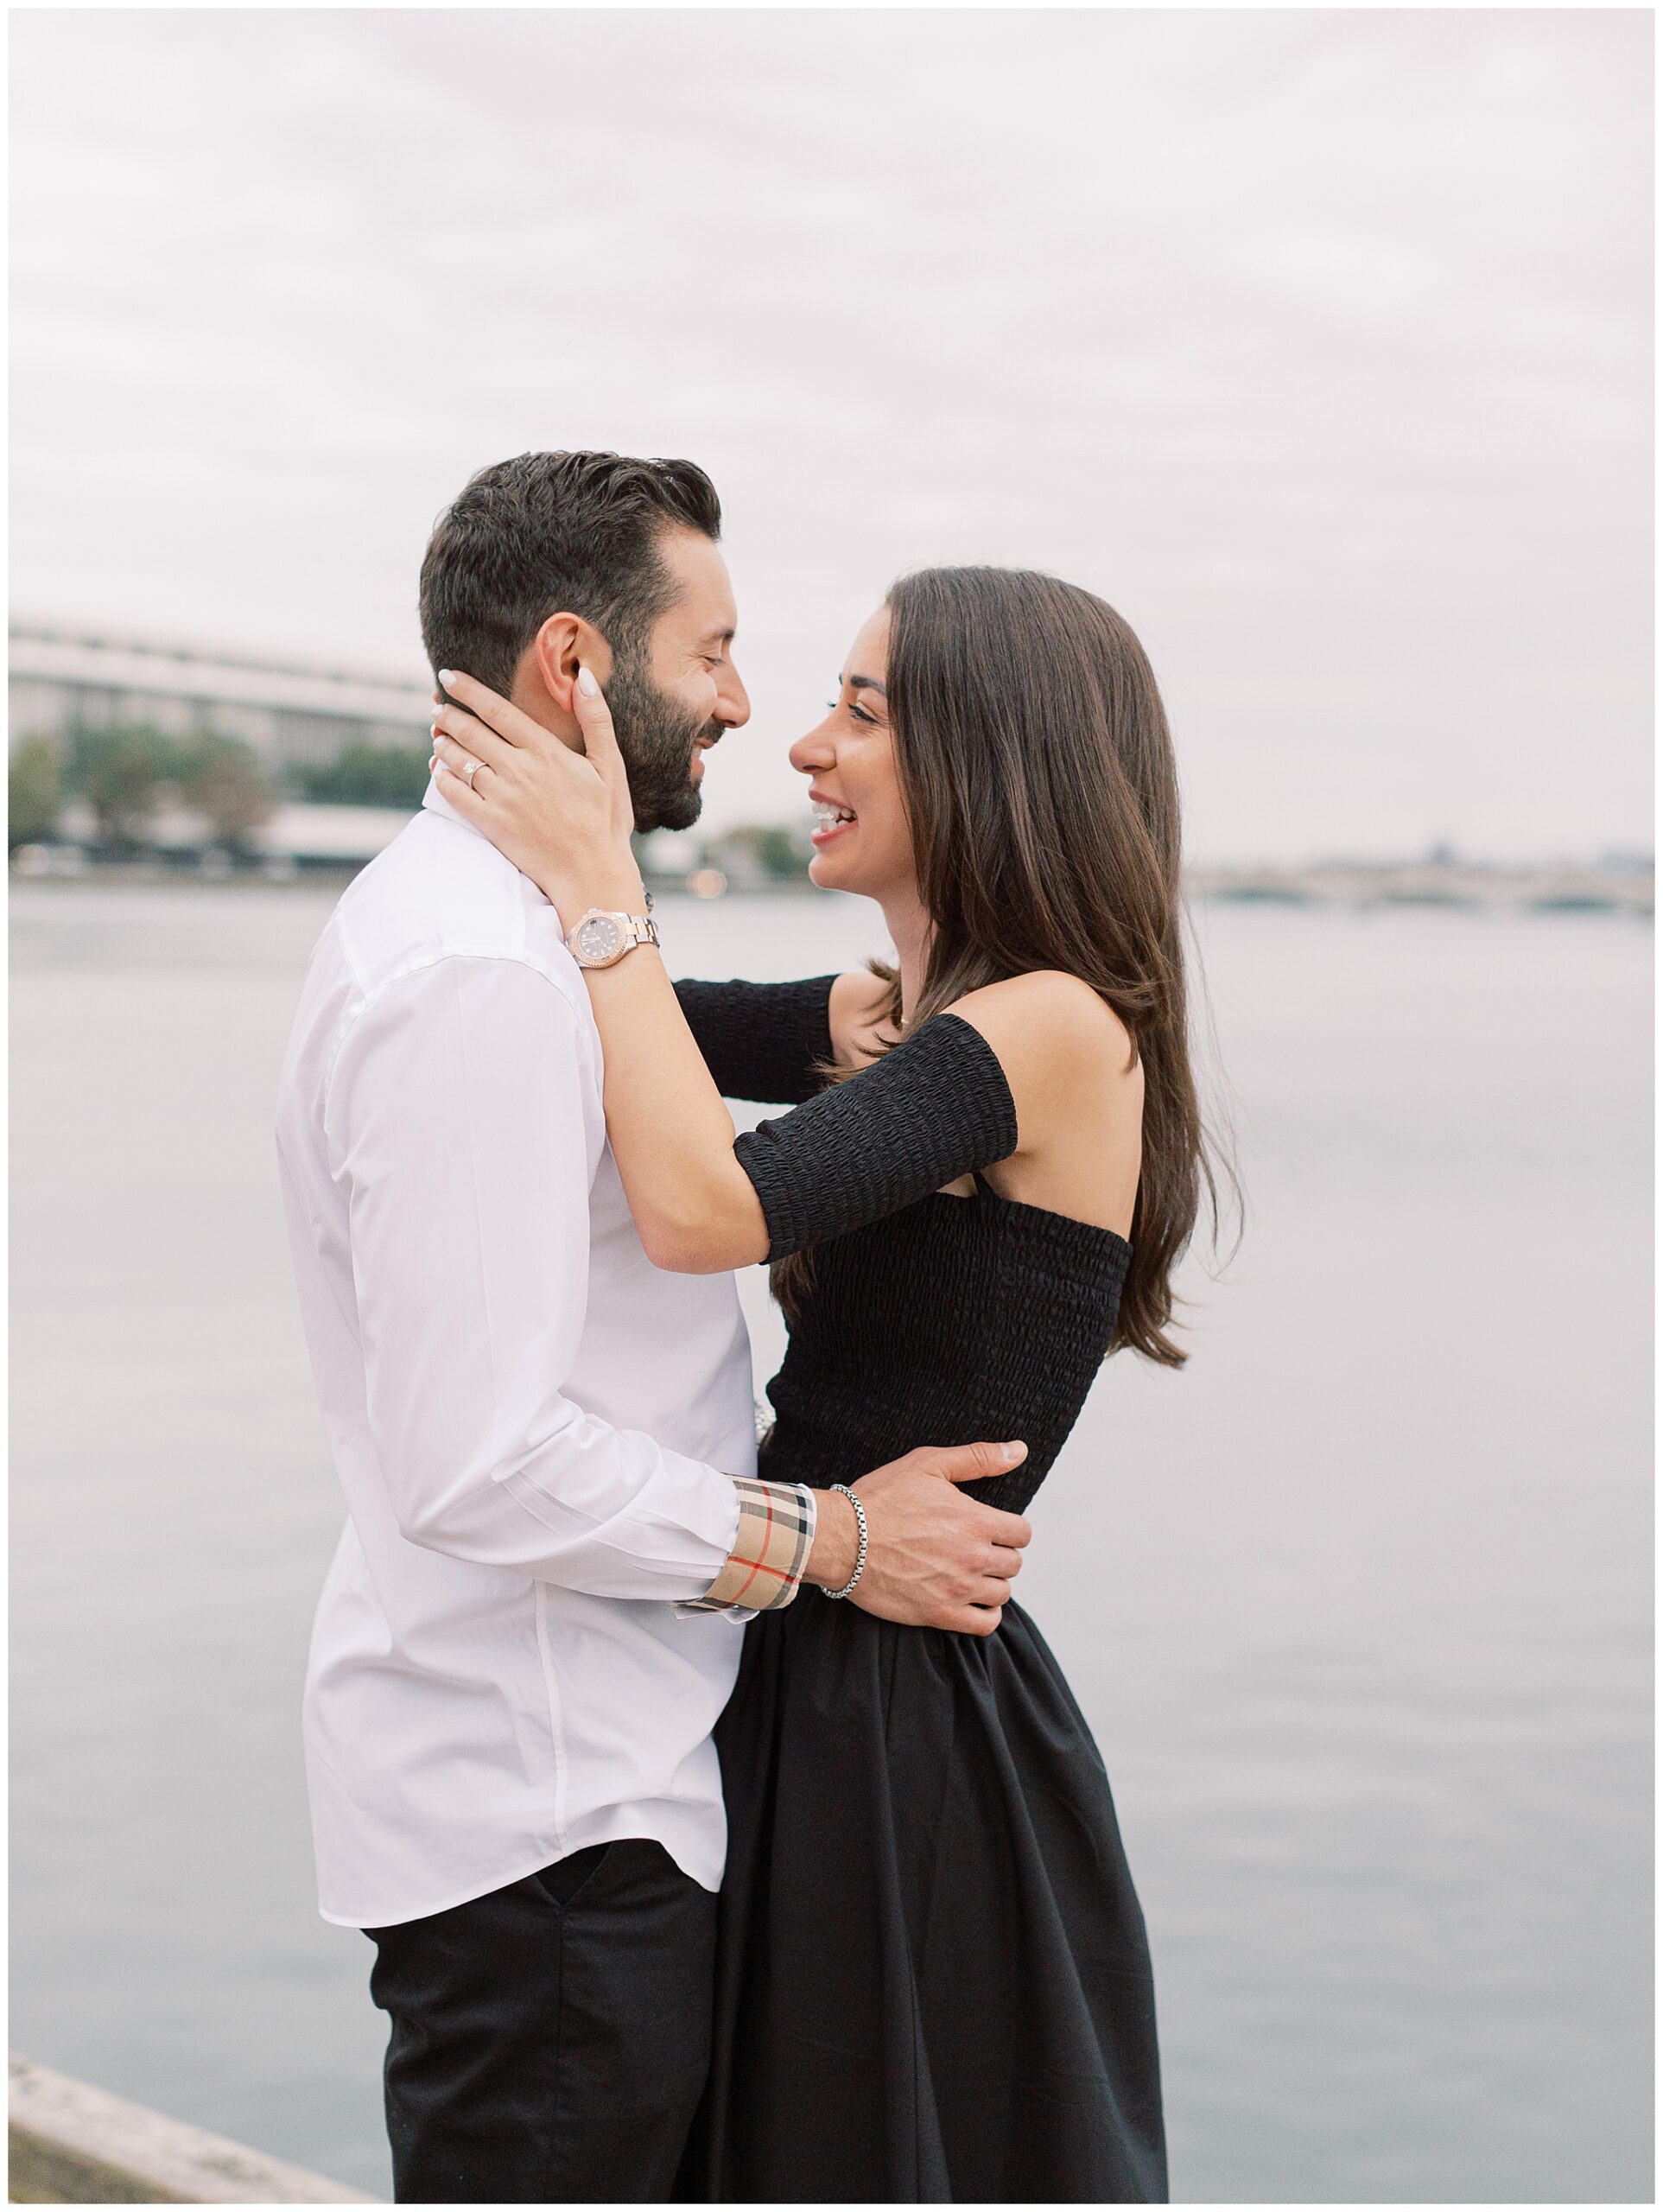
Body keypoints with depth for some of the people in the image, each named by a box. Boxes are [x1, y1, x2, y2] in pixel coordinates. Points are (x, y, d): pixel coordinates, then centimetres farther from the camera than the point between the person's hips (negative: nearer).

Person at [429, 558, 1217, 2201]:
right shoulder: (890, 1021, 8)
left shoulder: (1061, 1029, -19)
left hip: (921, 1740, -8)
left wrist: (599, 883, -21)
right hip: (816, 1696, 8)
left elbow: (704, 1205, -30)